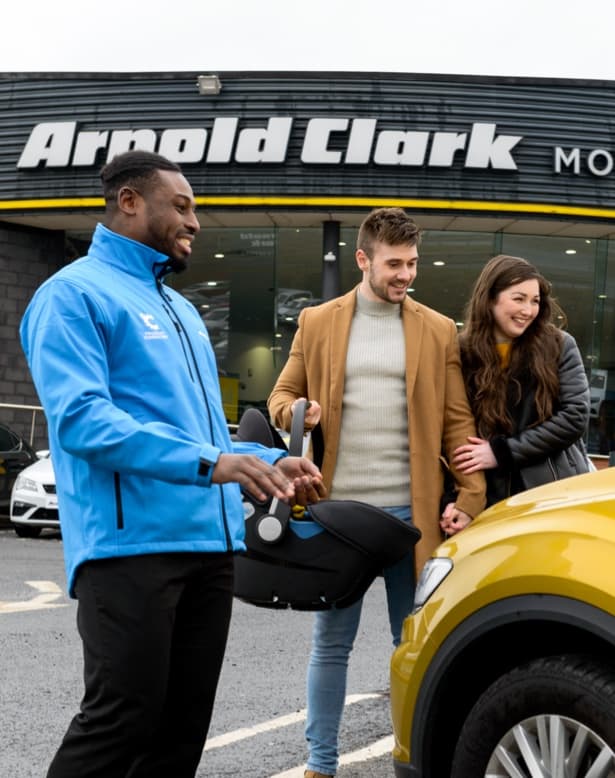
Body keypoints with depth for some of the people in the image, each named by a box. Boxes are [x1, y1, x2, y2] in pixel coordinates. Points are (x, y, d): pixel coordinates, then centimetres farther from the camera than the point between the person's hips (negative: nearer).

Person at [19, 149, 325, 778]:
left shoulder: (179, 309, 24)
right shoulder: (75, 294, -4)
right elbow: (80, 418, -18)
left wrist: (270, 463, 12)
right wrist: (208, 462, -25)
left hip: (208, 542, 9)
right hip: (130, 543, -8)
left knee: (183, 725, 9)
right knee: (122, 719, -12)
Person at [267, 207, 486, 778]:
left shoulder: (438, 331, 6)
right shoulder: (317, 323, 7)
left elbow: (457, 422, 4)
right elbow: (281, 395, 13)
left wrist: (470, 497, -6)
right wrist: (295, 412, -11)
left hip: (411, 512, 0)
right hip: (337, 509, 0)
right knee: (331, 642, 8)